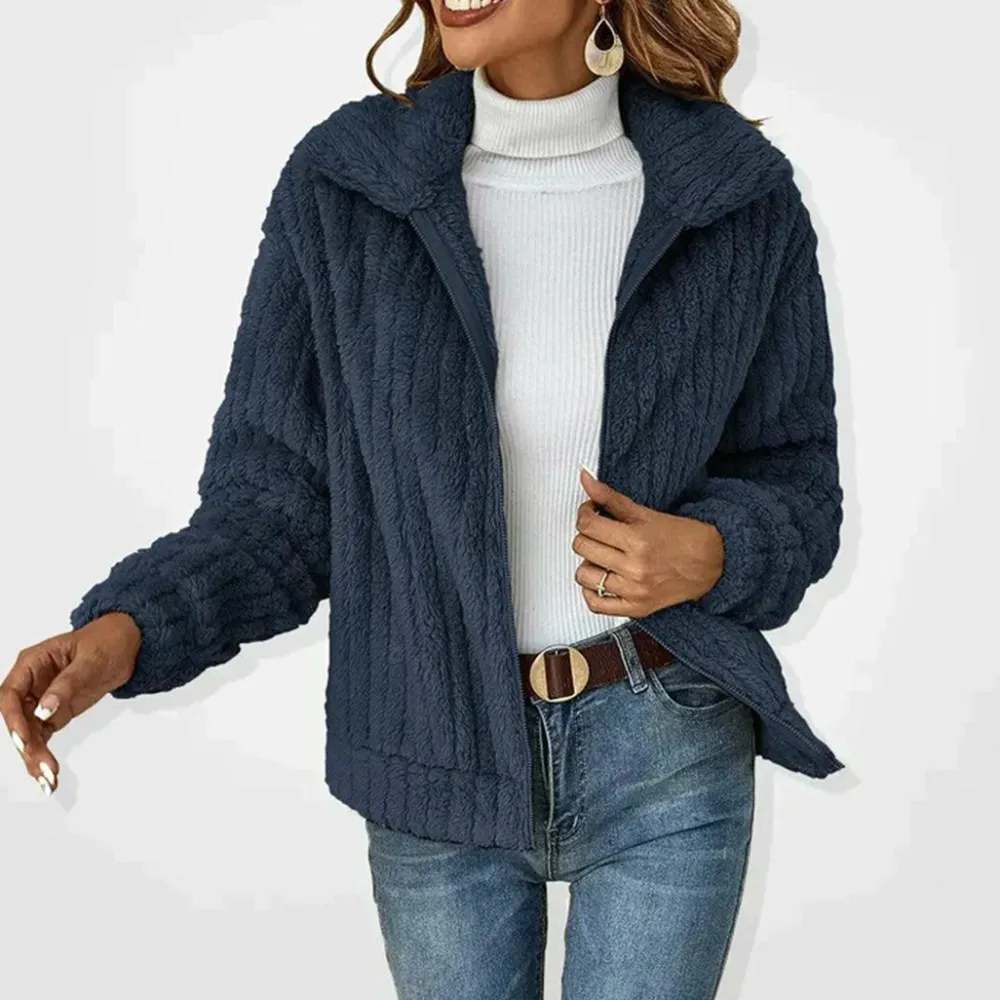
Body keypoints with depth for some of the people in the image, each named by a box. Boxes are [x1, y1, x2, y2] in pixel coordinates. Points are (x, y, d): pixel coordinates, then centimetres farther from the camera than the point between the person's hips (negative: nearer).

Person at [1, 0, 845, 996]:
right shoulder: (342, 185, -8)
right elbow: (279, 497, -4)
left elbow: (796, 479, 4)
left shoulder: (741, 194, -7)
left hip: (668, 757, -1)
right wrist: (124, 628, -21)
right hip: (439, 761, 1)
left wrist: (710, 556, -18)